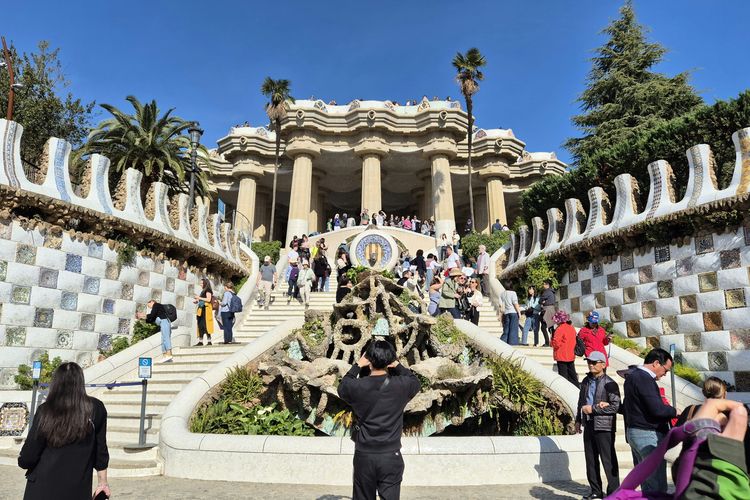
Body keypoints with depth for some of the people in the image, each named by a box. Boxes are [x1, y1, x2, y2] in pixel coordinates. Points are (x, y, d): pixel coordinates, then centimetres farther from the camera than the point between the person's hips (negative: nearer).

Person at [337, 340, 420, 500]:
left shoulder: (357, 386, -10)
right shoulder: (401, 386, -9)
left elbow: (342, 387, 13)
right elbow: (415, 382, 14)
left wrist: (357, 366, 12)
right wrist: (398, 365, 7)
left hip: (364, 456, 1)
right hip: (391, 456, 0)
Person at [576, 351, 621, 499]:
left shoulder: (609, 384, -11)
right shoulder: (586, 381, 11)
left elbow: (615, 406, -17)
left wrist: (593, 409, -17)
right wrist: (578, 420, 18)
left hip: (604, 427, -7)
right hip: (588, 425, 7)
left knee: (608, 460, 2)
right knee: (591, 460, 13)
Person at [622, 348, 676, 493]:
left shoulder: (633, 375, 14)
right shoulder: (644, 379, -18)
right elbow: (657, 409, -22)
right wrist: (675, 412, -3)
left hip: (634, 432, 10)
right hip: (648, 434, -10)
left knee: (644, 477, 17)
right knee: (656, 484, -5)